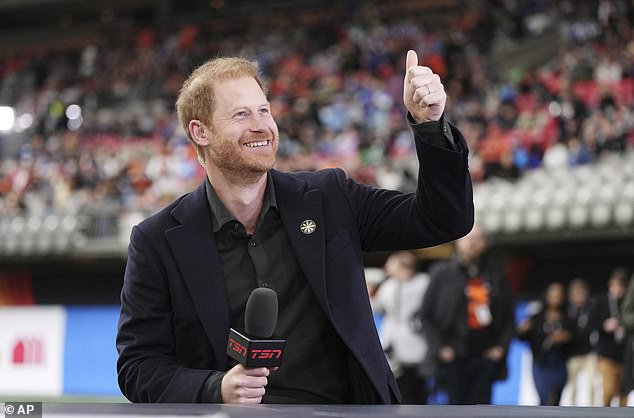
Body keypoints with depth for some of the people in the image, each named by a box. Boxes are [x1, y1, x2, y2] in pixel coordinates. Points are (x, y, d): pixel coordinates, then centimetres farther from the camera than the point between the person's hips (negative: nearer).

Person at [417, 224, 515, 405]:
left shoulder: (496, 277, 10)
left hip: (485, 355, 2)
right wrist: (440, 347, -5)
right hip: (455, 356, -2)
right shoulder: (443, 274, 4)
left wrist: (502, 345, 2)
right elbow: (426, 315, 4)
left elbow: (509, 317, 16)